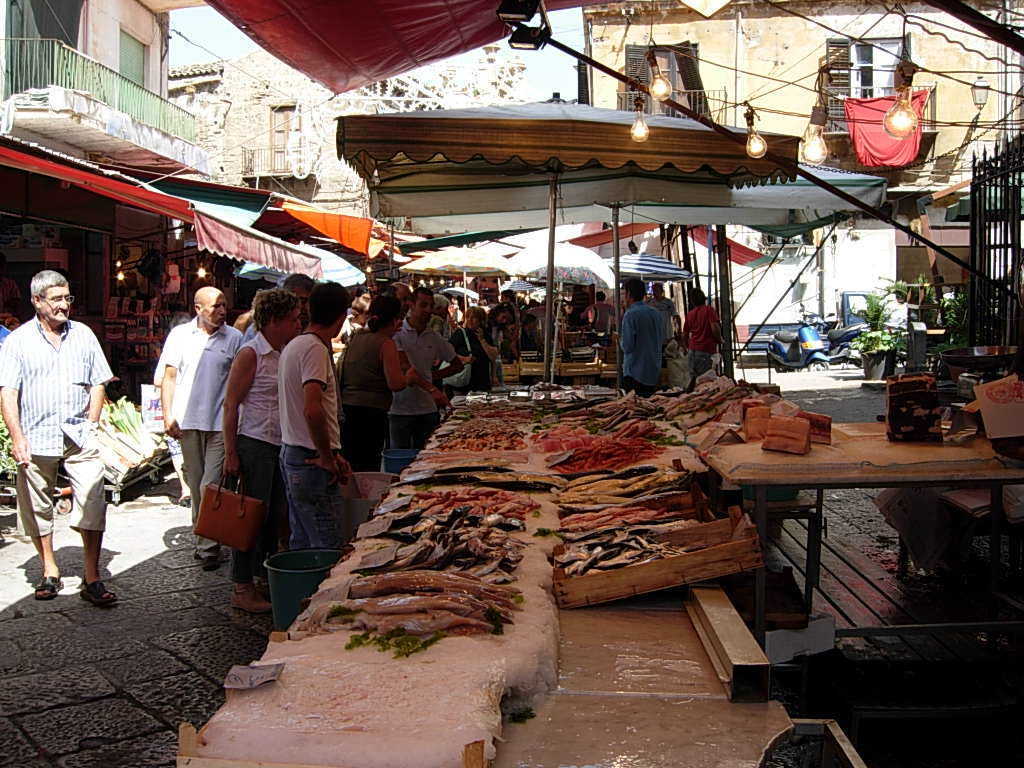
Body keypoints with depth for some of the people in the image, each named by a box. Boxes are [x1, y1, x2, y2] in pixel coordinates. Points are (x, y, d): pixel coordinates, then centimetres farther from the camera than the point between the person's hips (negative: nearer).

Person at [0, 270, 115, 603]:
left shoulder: (83, 335, 9)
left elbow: (98, 384, 14)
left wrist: (90, 426, 4)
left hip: (79, 437, 1)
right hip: (36, 440, -1)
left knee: (92, 506, -7)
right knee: (38, 509, 9)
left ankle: (92, 579, -1)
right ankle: (50, 572, 25)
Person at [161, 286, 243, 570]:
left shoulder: (234, 338, 1)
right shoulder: (180, 335, 6)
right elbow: (169, 378, 8)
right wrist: (168, 416, 1)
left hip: (220, 422, -2)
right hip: (188, 421, 3)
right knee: (195, 485, 13)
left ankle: (209, 547, -1)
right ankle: (202, 539, 27)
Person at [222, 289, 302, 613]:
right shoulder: (250, 354, -10)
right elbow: (231, 406, -12)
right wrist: (230, 453, -15)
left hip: (283, 446, 7)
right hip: (255, 443, -7)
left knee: (277, 514, 12)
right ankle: (242, 588, 8)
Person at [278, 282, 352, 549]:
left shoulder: (293, 346, 14)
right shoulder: (315, 349, -16)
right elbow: (313, 410, -29)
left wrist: (332, 454, 14)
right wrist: (327, 458, -17)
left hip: (290, 454, 10)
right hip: (311, 461, -10)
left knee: (301, 542, 17)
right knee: (327, 548, -5)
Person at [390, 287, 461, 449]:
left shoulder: (434, 338, 10)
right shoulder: (397, 334, -5)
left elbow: (458, 365, 21)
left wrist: (434, 376, 6)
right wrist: (431, 389, -27)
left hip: (428, 409, 4)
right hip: (400, 409, -4)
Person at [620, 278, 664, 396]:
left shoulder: (630, 314, -15)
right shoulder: (656, 313, 8)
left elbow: (627, 346, -18)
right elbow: (662, 340, 16)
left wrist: (620, 340, 2)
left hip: (635, 372, -7)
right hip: (655, 372, 7)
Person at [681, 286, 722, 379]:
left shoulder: (689, 314, 11)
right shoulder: (709, 309, -4)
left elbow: (685, 334, 17)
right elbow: (715, 328, -16)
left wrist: (686, 347, 34)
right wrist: (719, 340, 2)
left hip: (692, 349, 5)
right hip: (707, 350, -5)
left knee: (694, 379, 10)